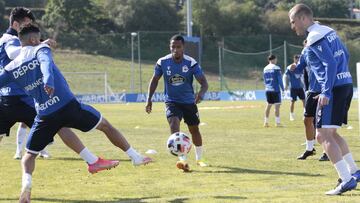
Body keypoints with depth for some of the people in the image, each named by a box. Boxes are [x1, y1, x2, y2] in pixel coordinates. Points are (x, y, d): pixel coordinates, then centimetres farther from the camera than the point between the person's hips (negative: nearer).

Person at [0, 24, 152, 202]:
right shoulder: (40, 49, 1)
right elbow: (45, 63, -20)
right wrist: (49, 81, -39)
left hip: (45, 115, 2)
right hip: (68, 106, -2)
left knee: (29, 154, 17)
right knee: (105, 125, 17)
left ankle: (27, 181, -13)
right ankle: (135, 157, 22)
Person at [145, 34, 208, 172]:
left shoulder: (191, 63, -15)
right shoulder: (162, 62, -10)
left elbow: (204, 83, -19)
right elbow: (154, 80, 5)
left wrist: (201, 93, -40)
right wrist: (149, 99, -2)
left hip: (189, 102, 1)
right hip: (172, 102, -1)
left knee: (194, 130, 13)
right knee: (174, 126, -26)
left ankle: (199, 159, 37)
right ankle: (182, 160, -37)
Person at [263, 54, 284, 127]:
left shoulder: (265, 68, 11)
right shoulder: (276, 68, -8)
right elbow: (279, 79, -8)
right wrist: (282, 88, -1)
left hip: (267, 89, 6)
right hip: (275, 89, -6)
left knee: (268, 105, 13)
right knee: (277, 105, -3)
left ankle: (266, 122, 13)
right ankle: (277, 122, -6)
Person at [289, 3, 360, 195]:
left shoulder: (315, 38, -12)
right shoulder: (329, 31, 16)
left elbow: (331, 63, -20)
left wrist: (326, 92, -21)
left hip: (334, 88, -10)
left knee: (323, 136, -8)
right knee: (331, 133, 21)